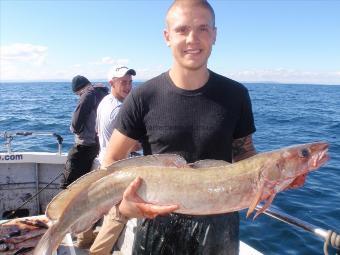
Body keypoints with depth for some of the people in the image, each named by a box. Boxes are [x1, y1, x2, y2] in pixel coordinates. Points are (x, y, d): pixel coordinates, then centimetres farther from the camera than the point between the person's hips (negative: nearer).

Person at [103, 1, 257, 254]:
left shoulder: (235, 95, -6)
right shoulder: (143, 98, -12)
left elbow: (243, 151, 5)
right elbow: (112, 161, -7)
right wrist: (121, 203, -26)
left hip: (218, 225, 2)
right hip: (159, 223, -1)